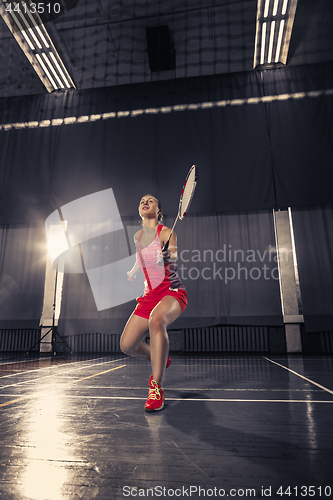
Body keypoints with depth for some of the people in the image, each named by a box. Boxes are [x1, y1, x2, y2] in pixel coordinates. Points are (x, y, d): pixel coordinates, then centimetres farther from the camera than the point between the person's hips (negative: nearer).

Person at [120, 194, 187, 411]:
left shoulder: (166, 232, -7)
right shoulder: (137, 236, 11)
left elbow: (174, 253, -26)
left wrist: (169, 256, -47)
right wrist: (133, 271, 42)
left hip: (173, 291, -6)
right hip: (150, 294, 6)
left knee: (156, 321, -40)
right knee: (127, 345, -1)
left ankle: (156, 388, -28)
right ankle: (161, 360, 32)